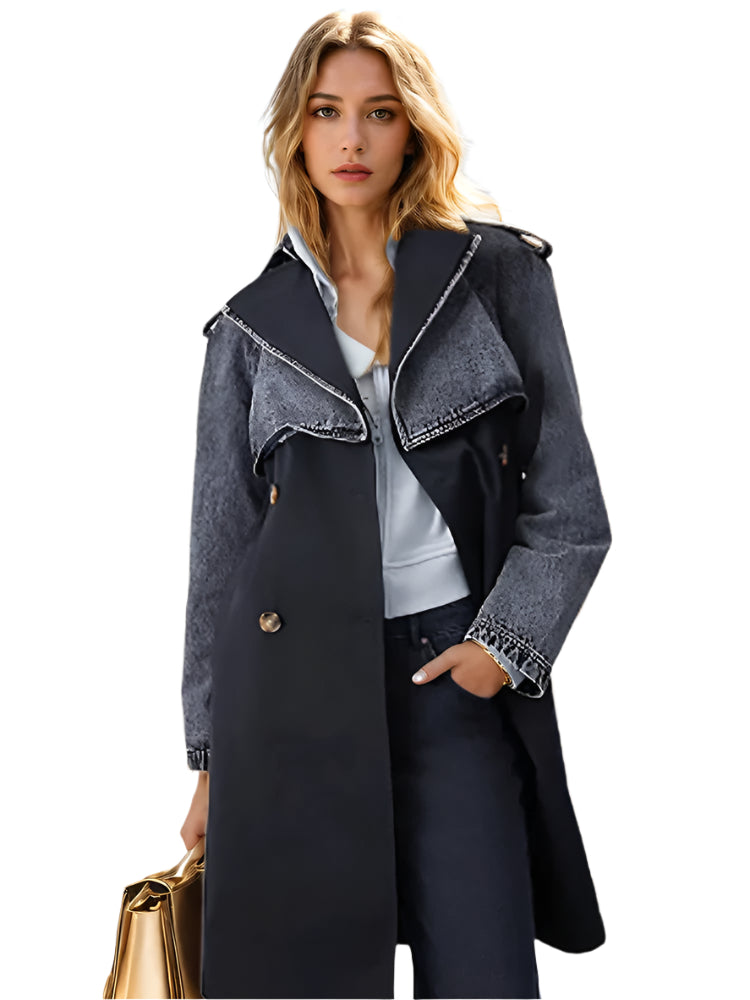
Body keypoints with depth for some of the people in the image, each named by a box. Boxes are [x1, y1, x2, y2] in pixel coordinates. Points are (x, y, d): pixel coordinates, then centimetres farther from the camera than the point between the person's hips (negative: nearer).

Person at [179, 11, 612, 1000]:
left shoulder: (499, 270, 6)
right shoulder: (253, 324, 9)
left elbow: (569, 504, 6)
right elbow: (219, 546, 11)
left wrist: (505, 642, -6)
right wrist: (211, 755, 10)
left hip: (458, 674, 0)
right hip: (293, 684, 1)